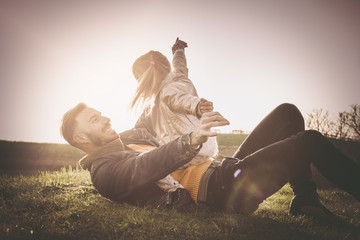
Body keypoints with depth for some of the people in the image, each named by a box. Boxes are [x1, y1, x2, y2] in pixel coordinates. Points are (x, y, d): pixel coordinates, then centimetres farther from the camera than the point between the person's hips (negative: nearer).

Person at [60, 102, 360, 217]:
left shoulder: (130, 138, 22)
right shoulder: (103, 170, -8)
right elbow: (144, 168, -28)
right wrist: (192, 140, -44)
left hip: (223, 171, 10)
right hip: (222, 192, -10)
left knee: (287, 113, 8)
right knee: (312, 141, -16)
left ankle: (305, 203, 4)